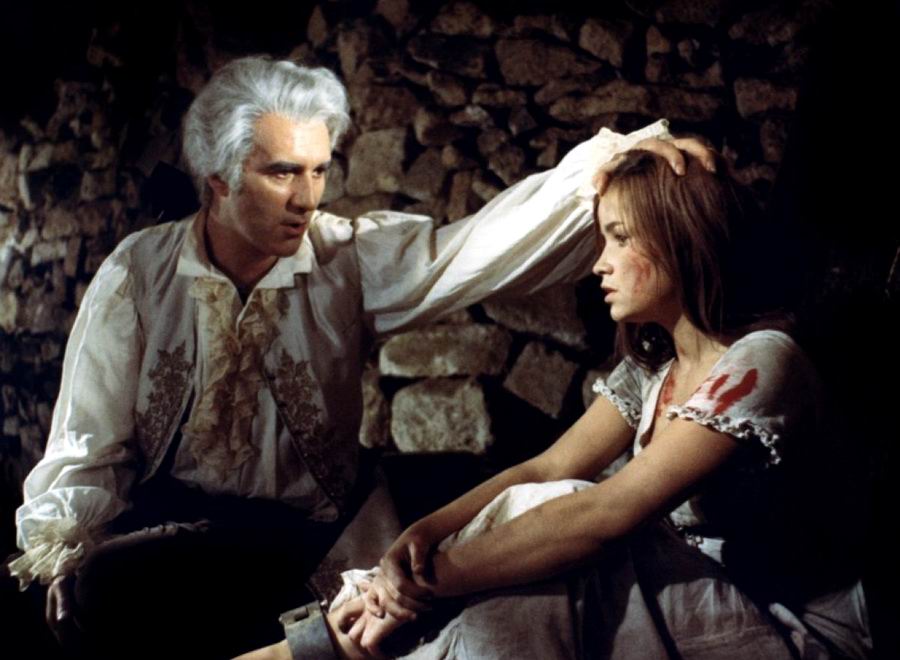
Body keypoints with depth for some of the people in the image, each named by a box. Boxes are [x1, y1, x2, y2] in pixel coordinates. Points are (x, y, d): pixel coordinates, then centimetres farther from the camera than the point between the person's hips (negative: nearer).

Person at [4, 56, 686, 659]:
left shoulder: (352, 259, -5)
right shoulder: (139, 273, -3)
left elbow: (489, 242, -16)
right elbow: (89, 444, 1)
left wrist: (617, 155, -26)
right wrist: (58, 551, -13)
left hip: (301, 535, -2)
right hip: (164, 515, 2)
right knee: (87, 586, -29)